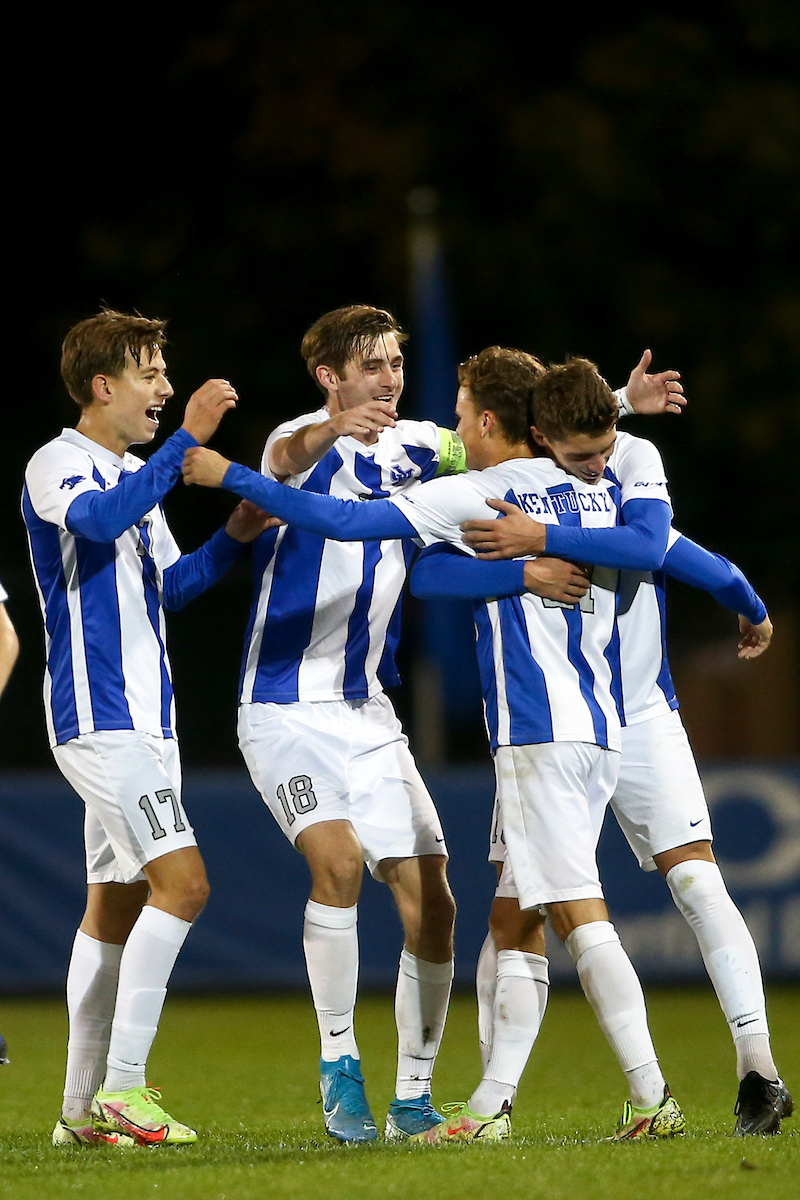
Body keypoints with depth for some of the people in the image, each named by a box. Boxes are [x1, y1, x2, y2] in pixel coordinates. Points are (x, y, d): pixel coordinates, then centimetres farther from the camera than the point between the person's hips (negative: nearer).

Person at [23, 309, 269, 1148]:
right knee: (181, 882, -17)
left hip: (142, 717, 10)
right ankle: (119, 1089, -16)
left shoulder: (132, 476, 19)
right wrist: (188, 440, -33)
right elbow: (98, 521, -32)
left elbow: (165, 586, 26)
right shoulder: (58, 465, -10)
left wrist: (232, 537, 10)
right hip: (99, 718, -10)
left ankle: (84, 1109, 13)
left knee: (115, 905, 10)